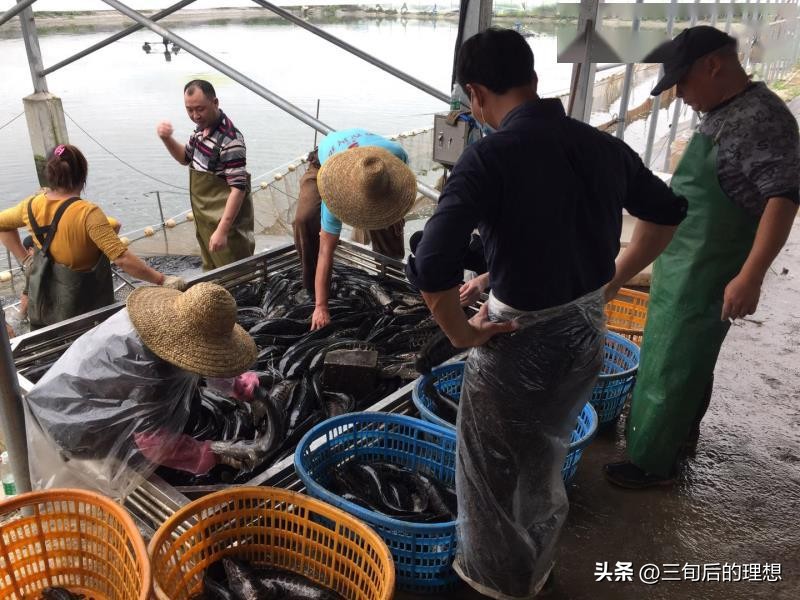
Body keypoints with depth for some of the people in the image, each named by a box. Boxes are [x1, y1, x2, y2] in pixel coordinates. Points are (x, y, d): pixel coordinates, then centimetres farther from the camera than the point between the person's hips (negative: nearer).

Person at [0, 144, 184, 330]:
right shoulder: (87, 213, -28)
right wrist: (161, 279, -28)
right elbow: (122, 258, -33)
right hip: (80, 304, -5)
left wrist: (24, 259, 10)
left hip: (42, 299, 6)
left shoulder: (32, 205, -8)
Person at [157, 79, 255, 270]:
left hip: (226, 219, -9)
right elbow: (186, 158, 21)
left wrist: (222, 230, -30)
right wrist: (167, 139, 0)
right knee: (211, 272, 22)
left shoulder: (229, 139, -24)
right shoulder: (202, 129, 4)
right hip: (205, 219, 9)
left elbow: (238, 188, -27)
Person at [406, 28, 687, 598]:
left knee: (491, 469, 20)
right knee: (545, 459, 30)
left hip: (521, 340, -6)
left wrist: (461, 332, -16)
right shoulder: (603, 145, -2)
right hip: (588, 333, 7)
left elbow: (432, 266, -32)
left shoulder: (491, 156, -22)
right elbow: (669, 212, 15)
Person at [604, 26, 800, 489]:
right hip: (681, 263, 9)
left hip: (707, 273, -9)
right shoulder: (719, 113, 10)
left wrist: (750, 276, -32)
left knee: (672, 367, 0)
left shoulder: (763, 116, -19)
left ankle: (653, 463, 15)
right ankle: (682, 434, 40)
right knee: (689, 359, 22)